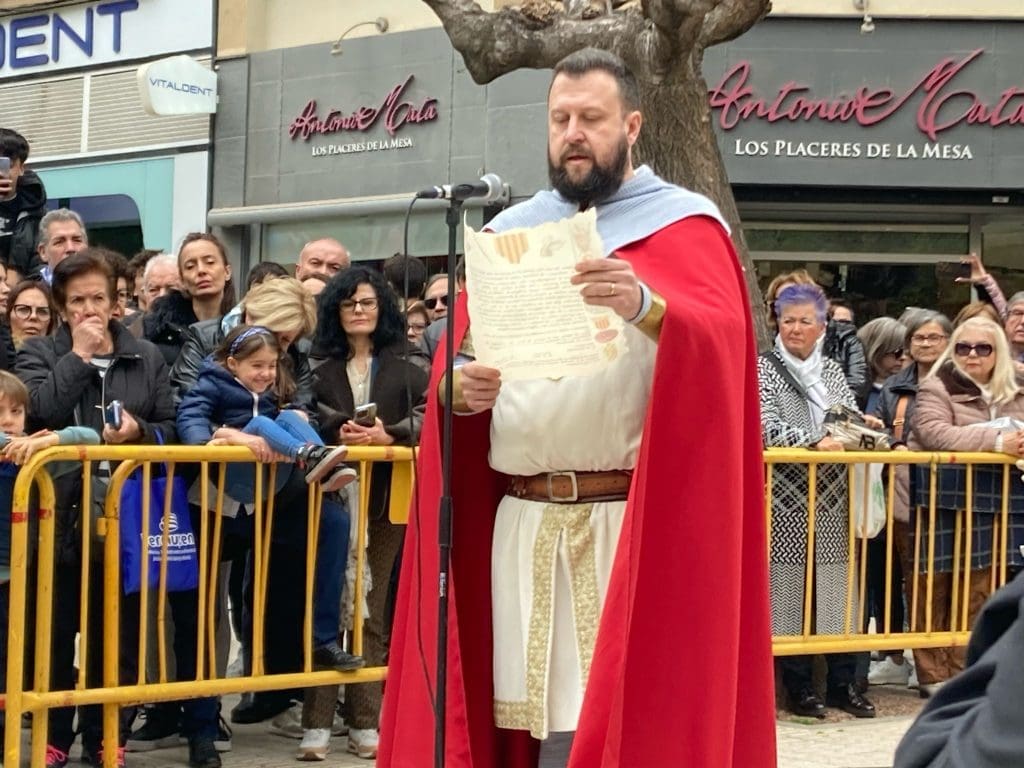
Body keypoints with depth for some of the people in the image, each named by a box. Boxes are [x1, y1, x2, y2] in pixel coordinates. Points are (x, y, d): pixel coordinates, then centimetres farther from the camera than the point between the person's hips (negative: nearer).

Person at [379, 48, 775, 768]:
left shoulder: (684, 225, 2)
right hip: (523, 523, 4)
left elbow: (720, 343, -15)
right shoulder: (509, 231, 16)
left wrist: (646, 306, -35)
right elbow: (453, 361, 14)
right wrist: (458, 389, -9)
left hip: (638, 521, -4)